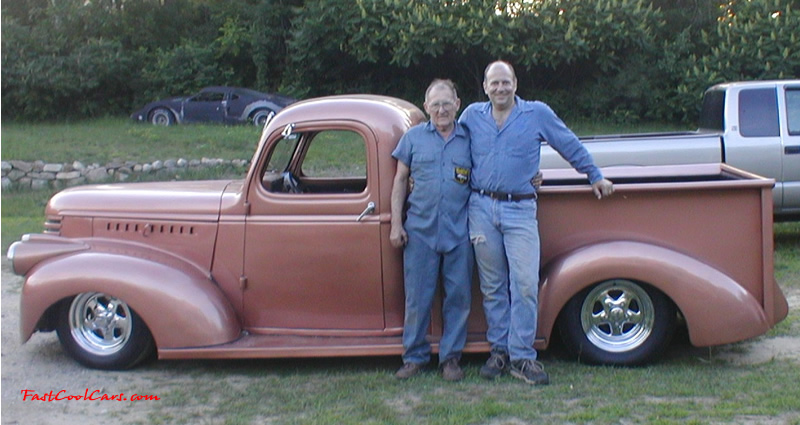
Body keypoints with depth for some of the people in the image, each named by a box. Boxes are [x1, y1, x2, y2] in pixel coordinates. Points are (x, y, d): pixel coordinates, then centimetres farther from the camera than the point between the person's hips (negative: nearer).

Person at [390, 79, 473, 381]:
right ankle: (414, 356, 19)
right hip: (420, 230, 0)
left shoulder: (470, 139, 7)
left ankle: (451, 357, 18)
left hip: (459, 232, 0)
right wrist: (396, 224, 3)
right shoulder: (413, 137, 8)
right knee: (417, 297, 5)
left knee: (459, 296, 5)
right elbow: (400, 180, 9)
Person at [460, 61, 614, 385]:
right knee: (492, 287, 6)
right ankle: (498, 350, 17)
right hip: (481, 208, 2)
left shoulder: (538, 114, 5)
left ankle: (521, 356, 1)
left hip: (520, 210, -2)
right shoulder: (471, 116, 10)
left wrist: (596, 177, 20)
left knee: (525, 284, -8)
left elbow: (571, 147, 14)